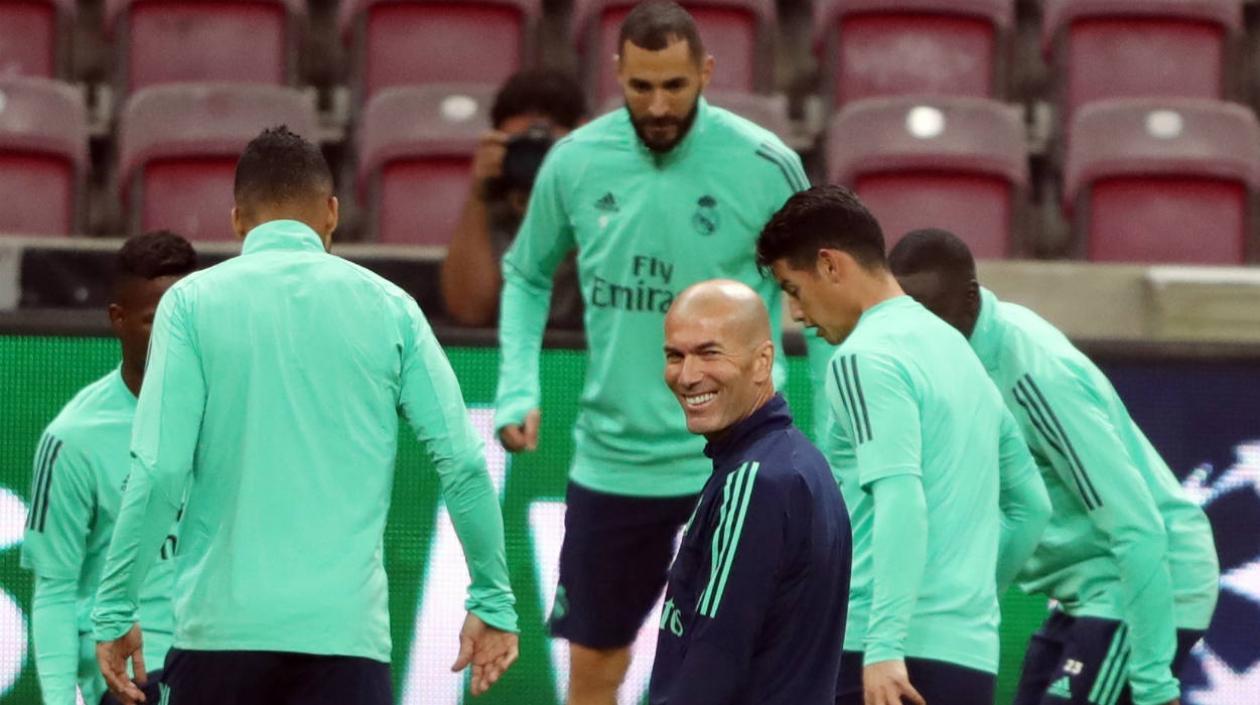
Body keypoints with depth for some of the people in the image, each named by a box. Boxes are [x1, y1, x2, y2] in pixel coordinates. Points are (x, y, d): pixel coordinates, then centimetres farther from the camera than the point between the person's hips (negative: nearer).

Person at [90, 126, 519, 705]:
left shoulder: (192, 302, 2)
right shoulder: (388, 306, 6)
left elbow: (159, 472, -6)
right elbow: (463, 464, 3)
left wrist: (115, 611, 1)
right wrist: (492, 601, 12)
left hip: (219, 626, 0)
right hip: (346, 630, 0)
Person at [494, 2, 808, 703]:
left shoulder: (765, 165, -10)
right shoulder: (576, 162, -2)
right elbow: (528, 275, 13)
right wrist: (519, 387, -1)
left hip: (731, 466, -3)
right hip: (612, 457, 3)